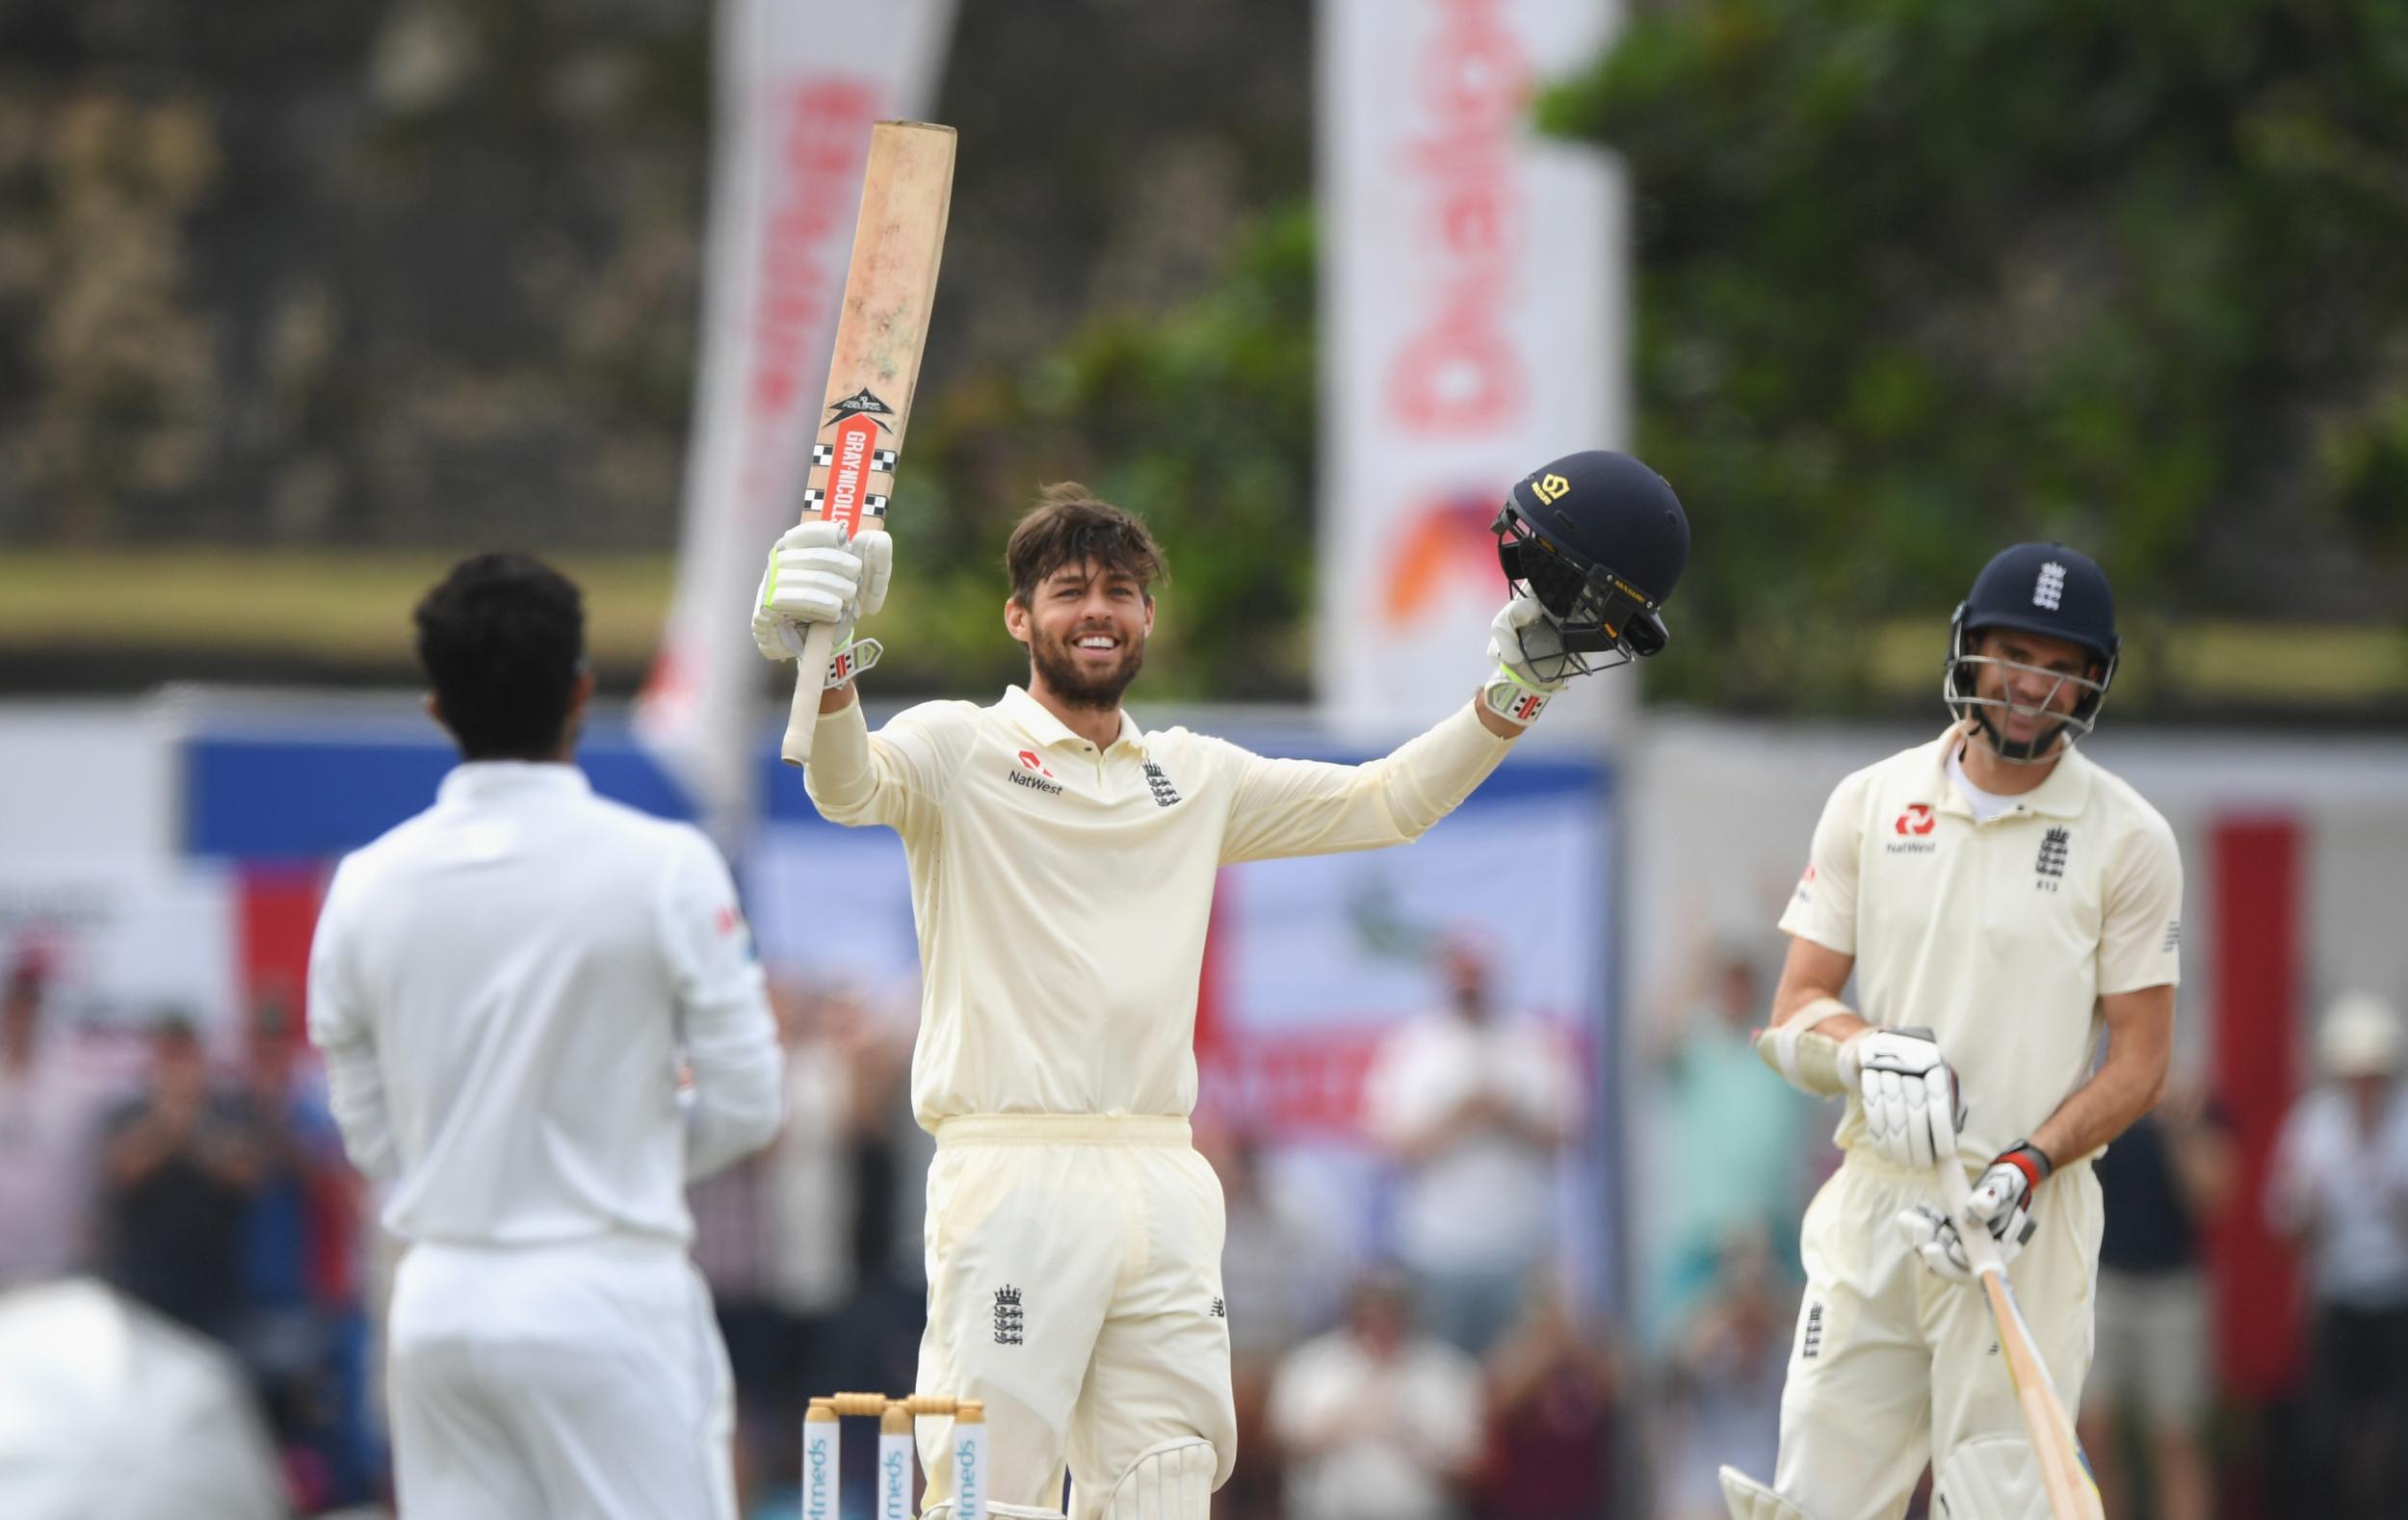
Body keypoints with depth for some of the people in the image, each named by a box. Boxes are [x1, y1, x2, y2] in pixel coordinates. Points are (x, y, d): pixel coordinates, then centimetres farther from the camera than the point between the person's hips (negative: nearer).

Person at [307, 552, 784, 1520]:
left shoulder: (367, 885, 2)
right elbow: (746, 1101, -6)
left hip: (439, 1298, 4)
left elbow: (366, 1128, 8)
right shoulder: (664, 867, -10)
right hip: (607, 1291, -4)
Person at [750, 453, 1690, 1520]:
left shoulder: (1195, 778, 20)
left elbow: (1386, 802, 25)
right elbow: (850, 785, -18)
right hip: (1014, 1180, -5)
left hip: (1164, 1185, 5)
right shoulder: (959, 751, 3)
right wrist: (830, 669, -39)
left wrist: (1517, 688, 14)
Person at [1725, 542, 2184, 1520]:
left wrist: (2029, 1167, -16)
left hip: (2026, 1215, -3)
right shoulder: (1869, 804, 7)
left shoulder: (2130, 840, -1)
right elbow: (1794, 1013, 8)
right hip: (1874, 1195, 3)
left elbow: (2140, 1061, 0)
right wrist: (1868, 1050, -15)